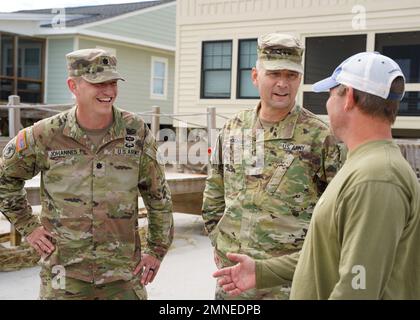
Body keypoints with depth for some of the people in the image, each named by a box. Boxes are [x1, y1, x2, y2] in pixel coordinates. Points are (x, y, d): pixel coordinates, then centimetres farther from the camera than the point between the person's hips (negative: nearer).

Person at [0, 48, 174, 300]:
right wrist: (28, 226, 5)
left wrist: (157, 249, 7)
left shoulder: (136, 132, -5)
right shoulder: (46, 135, -8)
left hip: (123, 275, 1)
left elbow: (158, 195, 5)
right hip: (64, 276, 0)